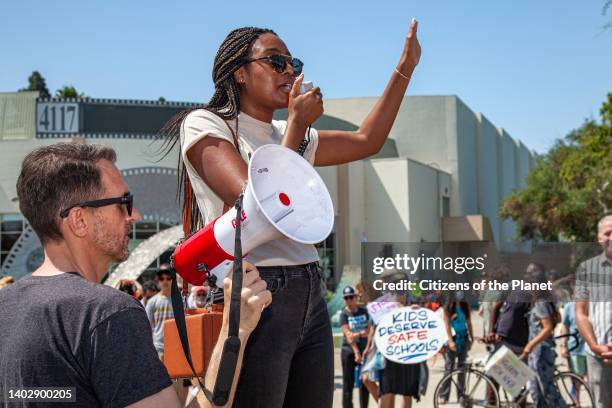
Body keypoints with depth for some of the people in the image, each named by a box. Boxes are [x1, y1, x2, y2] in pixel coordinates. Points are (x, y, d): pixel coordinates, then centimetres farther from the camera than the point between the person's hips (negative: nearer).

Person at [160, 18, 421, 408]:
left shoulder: (288, 135, 18)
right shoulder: (205, 123, -4)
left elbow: (366, 141, 24)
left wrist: (405, 67, 21)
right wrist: (297, 122, -8)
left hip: (311, 298, 7)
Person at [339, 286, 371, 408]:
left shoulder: (364, 311, 6)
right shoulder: (344, 314, -4)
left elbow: (370, 329, 3)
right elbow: (348, 334, -13)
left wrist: (359, 334, -18)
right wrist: (356, 352, -23)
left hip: (364, 350, 3)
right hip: (349, 351, -3)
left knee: (365, 383, 8)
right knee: (348, 384, -1)